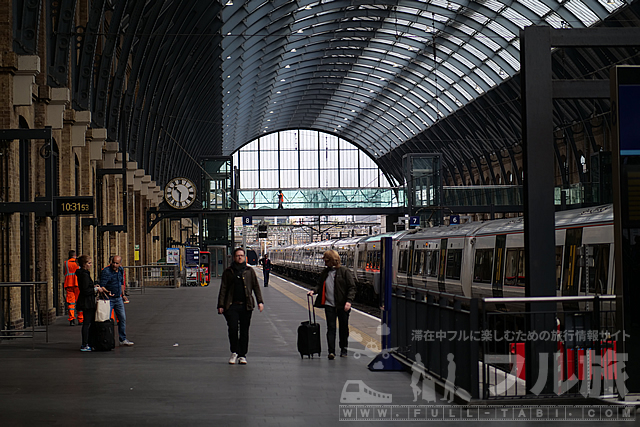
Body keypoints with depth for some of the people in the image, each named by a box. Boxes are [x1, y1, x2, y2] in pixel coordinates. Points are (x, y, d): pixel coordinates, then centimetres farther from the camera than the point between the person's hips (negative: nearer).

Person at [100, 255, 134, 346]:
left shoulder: (121, 270, 6)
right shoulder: (106, 271, -16)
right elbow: (102, 285, -19)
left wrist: (123, 295, 23)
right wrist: (107, 292, -38)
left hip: (118, 299, 6)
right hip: (109, 299, -6)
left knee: (122, 318, 8)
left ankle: (123, 339, 17)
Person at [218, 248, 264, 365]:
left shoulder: (249, 271, 11)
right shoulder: (228, 272, 8)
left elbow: (256, 286, 12)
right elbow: (223, 289, 8)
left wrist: (260, 301, 2)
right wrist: (221, 305, 2)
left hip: (246, 305, 1)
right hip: (232, 305, -1)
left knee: (244, 331, 3)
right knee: (232, 329, -9)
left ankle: (242, 355, 12)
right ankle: (234, 353, 9)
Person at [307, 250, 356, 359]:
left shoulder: (345, 271, -6)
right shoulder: (325, 272, 10)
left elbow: (352, 287, -7)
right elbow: (320, 285, 19)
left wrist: (349, 301, -17)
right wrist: (314, 291, -2)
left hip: (342, 305, -3)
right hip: (329, 305, 3)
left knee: (344, 327, 9)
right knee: (331, 328, -5)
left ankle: (343, 349, 26)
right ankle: (331, 351, -9)